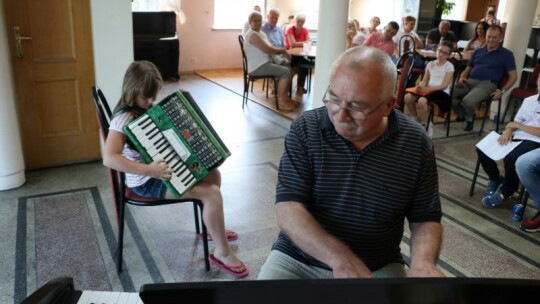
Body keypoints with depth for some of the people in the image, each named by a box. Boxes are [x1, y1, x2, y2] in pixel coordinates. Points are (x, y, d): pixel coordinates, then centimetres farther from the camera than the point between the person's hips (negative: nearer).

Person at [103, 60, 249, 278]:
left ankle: (212, 228, 29)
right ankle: (222, 253, -2)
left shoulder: (145, 107, 4)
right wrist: (149, 170, -42)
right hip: (146, 181, -9)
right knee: (212, 193, -17)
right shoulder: (124, 119, -24)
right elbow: (109, 158, -37)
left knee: (213, 174, 12)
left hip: (160, 167, 9)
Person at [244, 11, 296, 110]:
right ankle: (281, 102, -16)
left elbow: (270, 49, 15)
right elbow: (267, 49, -21)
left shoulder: (261, 33, 19)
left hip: (265, 63, 10)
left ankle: (285, 97, 13)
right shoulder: (253, 34, -14)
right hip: (257, 66, -10)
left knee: (289, 68, 10)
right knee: (285, 72, -19)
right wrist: (282, 50, -8)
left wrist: (282, 52, -4)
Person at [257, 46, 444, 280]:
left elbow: (425, 219, 1)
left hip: (379, 267, 4)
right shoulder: (305, 129, -12)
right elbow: (288, 211, -18)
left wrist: (423, 262, -20)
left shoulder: (415, 144, -8)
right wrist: (341, 259, -31)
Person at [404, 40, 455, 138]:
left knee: (422, 100, -35)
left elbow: (444, 85, -12)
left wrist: (428, 89, -25)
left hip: (442, 93, -5)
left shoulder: (449, 66, -3)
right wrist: (421, 87, -12)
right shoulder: (430, 64, 13)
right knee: (408, 97, -19)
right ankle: (415, 119, 5)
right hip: (429, 90, 6)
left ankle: (429, 125, -13)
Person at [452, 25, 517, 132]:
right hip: (469, 81, 5)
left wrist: (502, 91, -10)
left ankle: (469, 117, 5)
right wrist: (462, 77, 1)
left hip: (487, 84, -4)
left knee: (467, 101, -35)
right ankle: (462, 114, 5)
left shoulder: (506, 54, 8)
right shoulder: (478, 51, 23)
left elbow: (513, 76, 5)